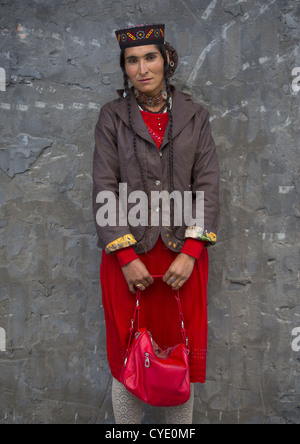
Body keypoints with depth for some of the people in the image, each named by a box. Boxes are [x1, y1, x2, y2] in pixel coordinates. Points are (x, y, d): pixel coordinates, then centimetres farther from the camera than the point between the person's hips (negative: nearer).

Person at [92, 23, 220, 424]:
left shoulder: (195, 117, 5)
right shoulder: (112, 117, 2)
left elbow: (207, 186, 0)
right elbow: (105, 190, -4)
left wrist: (190, 253, -11)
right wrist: (126, 256, -12)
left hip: (183, 255, 1)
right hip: (128, 255, -1)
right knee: (127, 357, 8)